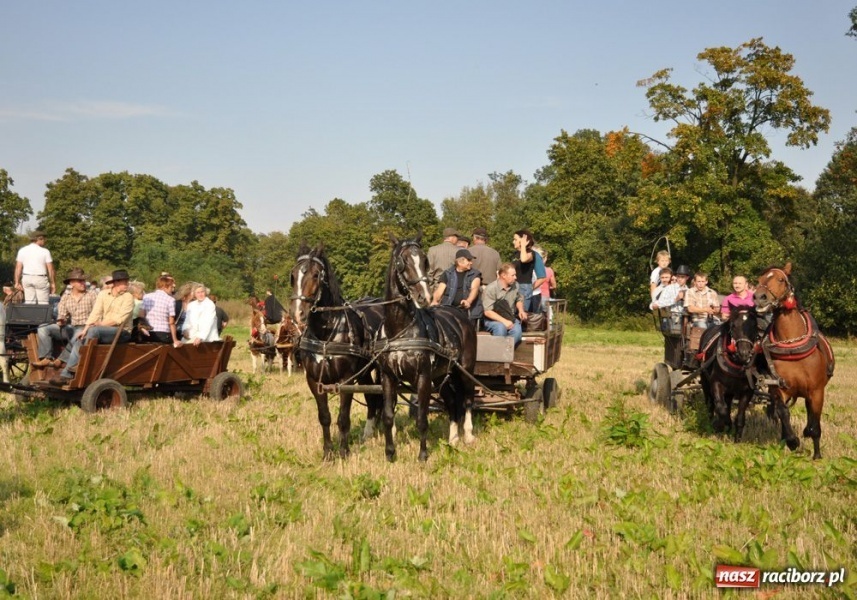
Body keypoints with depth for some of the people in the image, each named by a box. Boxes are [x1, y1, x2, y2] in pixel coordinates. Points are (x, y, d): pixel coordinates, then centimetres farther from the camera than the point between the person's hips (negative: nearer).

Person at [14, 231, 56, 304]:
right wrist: (52, 283, 2)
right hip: (40, 279, -3)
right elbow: (50, 269, -5)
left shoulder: (22, 250, 4)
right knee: (43, 303, 1)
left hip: (26, 278, 3)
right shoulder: (45, 251, -5)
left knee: (29, 302, 5)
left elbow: (18, 268, 0)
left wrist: (17, 282, 3)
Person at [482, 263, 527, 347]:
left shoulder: (515, 286, 4)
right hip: (493, 319, -4)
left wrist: (521, 310, 3)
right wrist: (504, 321, -26)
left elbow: (519, 300, 25)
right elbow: (488, 312, -17)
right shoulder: (490, 289, -13)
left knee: (517, 330, -30)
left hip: (510, 318, 4)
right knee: (501, 327, -38)